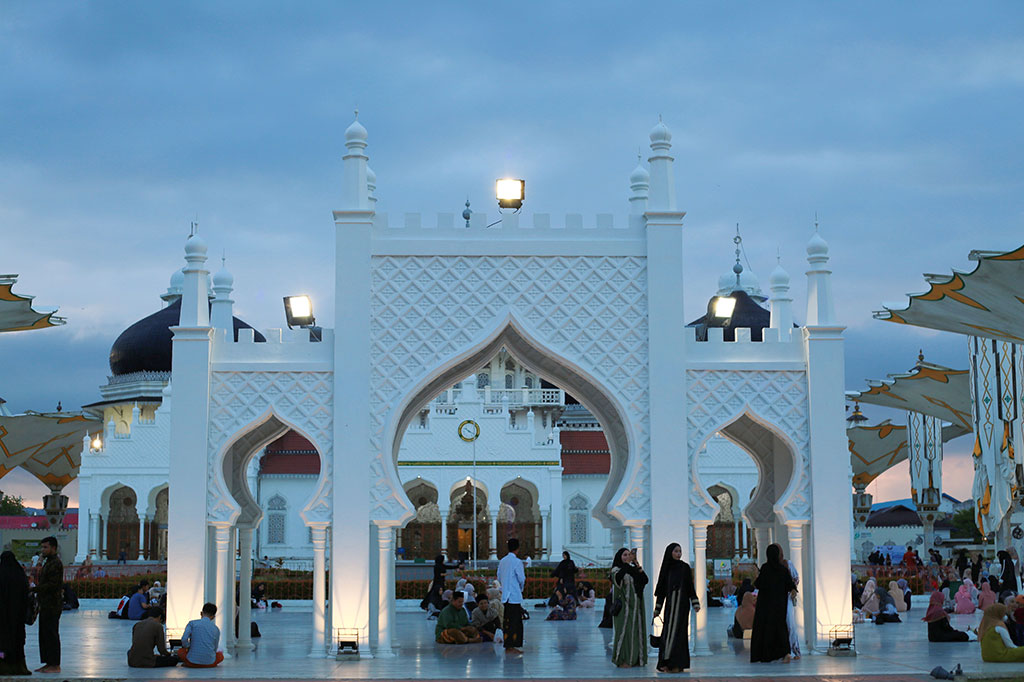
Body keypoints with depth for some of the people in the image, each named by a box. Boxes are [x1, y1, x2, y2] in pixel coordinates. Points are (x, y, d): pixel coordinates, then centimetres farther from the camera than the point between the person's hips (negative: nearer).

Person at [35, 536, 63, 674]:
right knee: (44, 635, 12)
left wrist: (35, 588, -20)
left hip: (52, 605, -11)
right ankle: (48, 663, 17)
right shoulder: (48, 563, 19)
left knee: (51, 634, -7)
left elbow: (52, 584, -21)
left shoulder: (56, 564, -14)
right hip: (46, 605, 11)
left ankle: (55, 665, -3)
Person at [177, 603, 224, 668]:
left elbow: (184, 639, -13)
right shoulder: (216, 629, 8)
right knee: (220, 655, 32)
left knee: (180, 651, 31)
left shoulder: (192, 623, 2)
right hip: (209, 663, 0)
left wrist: (187, 647, 9)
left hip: (193, 662, 0)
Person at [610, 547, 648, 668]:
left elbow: (645, 580, 1)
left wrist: (637, 565, -9)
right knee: (624, 630, -8)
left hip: (635, 605, 6)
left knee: (636, 630, 5)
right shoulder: (616, 570, -3)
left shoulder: (633, 569, 14)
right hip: (624, 606, -6)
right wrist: (627, 563, -31)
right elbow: (617, 578, -28)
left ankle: (635, 659, 11)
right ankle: (622, 660, -5)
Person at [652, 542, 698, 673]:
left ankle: (676, 664, -7)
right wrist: (657, 609, 12)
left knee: (676, 631, -7)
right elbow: (661, 590, 12)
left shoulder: (685, 567, 1)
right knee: (669, 632, 0)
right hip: (670, 603, 3)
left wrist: (695, 604, -7)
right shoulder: (667, 568, 8)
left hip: (682, 604, -3)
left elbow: (691, 587, 0)